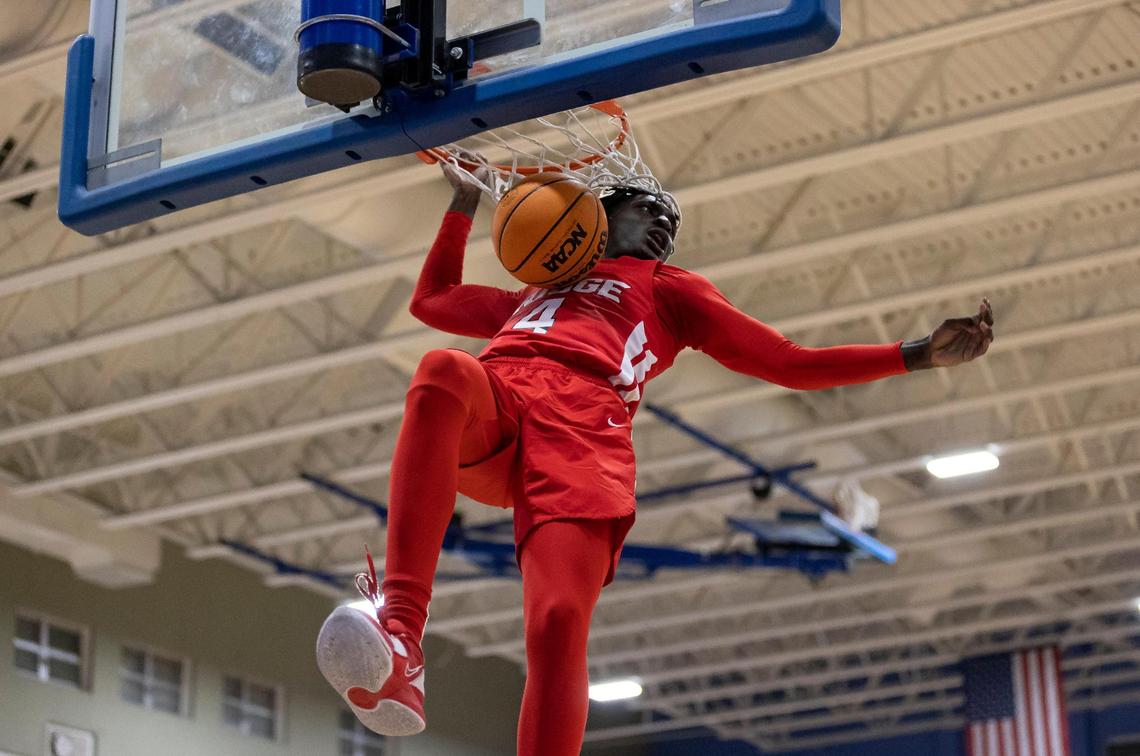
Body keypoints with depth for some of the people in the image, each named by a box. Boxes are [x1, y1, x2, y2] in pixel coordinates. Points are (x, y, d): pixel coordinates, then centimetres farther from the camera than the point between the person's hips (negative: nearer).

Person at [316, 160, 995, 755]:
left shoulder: (670, 288, 35)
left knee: (558, 626, -28)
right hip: (490, 403, 2)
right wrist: (466, 204, 57)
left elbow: (790, 363, 29)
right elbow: (432, 301, 55)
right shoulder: (534, 293, 44)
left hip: (585, 432, -2)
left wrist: (919, 355, 21)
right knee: (444, 370, -37)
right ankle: (399, 644, -52)